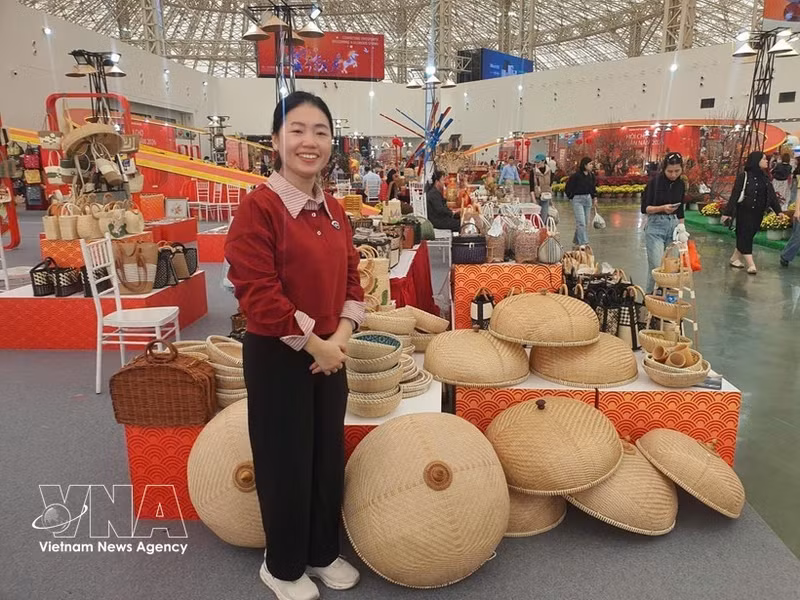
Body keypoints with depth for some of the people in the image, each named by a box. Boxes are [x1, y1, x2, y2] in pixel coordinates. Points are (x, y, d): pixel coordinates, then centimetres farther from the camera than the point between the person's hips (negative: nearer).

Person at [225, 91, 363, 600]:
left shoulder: (334, 210, 6)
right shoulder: (259, 206, -16)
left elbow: (350, 277, 9)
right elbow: (256, 291, -21)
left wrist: (341, 334, -6)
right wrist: (311, 342, -17)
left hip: (330, 352, 7)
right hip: (277, 356, -7)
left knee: (329, 456, 17)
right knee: (285, 462, 9)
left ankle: (324, 553, 40)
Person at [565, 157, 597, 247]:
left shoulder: (591, 175, 7)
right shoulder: (576, 175, -14)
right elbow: (568, 188, -8)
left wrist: (594, 198, 14)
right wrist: (572, 197, -1)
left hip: (588, 199, 7)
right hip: (577, 200, -7)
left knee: (586, 222, 11)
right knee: (581, 222, -12)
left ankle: (576, 240, 26)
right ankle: (583, 243, -10)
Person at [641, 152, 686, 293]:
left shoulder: (681, 184, 6)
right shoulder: (654, 182, -9)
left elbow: (680, 210, 15)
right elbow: (644, 208, -8)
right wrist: (662, 208, -24)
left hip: (673, 226, 5)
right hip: (655, 226, -5)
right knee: (657, 267, -10)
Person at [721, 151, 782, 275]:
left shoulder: (764, 177, 9)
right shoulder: (744, 176, -10)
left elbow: (772, 195, 10)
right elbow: (734, 194, -12)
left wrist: (778, 211, 3)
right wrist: (728, 212, -15)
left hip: (758, 213, 7)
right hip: (745, 211, -6)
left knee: (749, 236, 10)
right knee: (745, 236, -5)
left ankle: (735, 258, 23)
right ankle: (751, 264, -6)